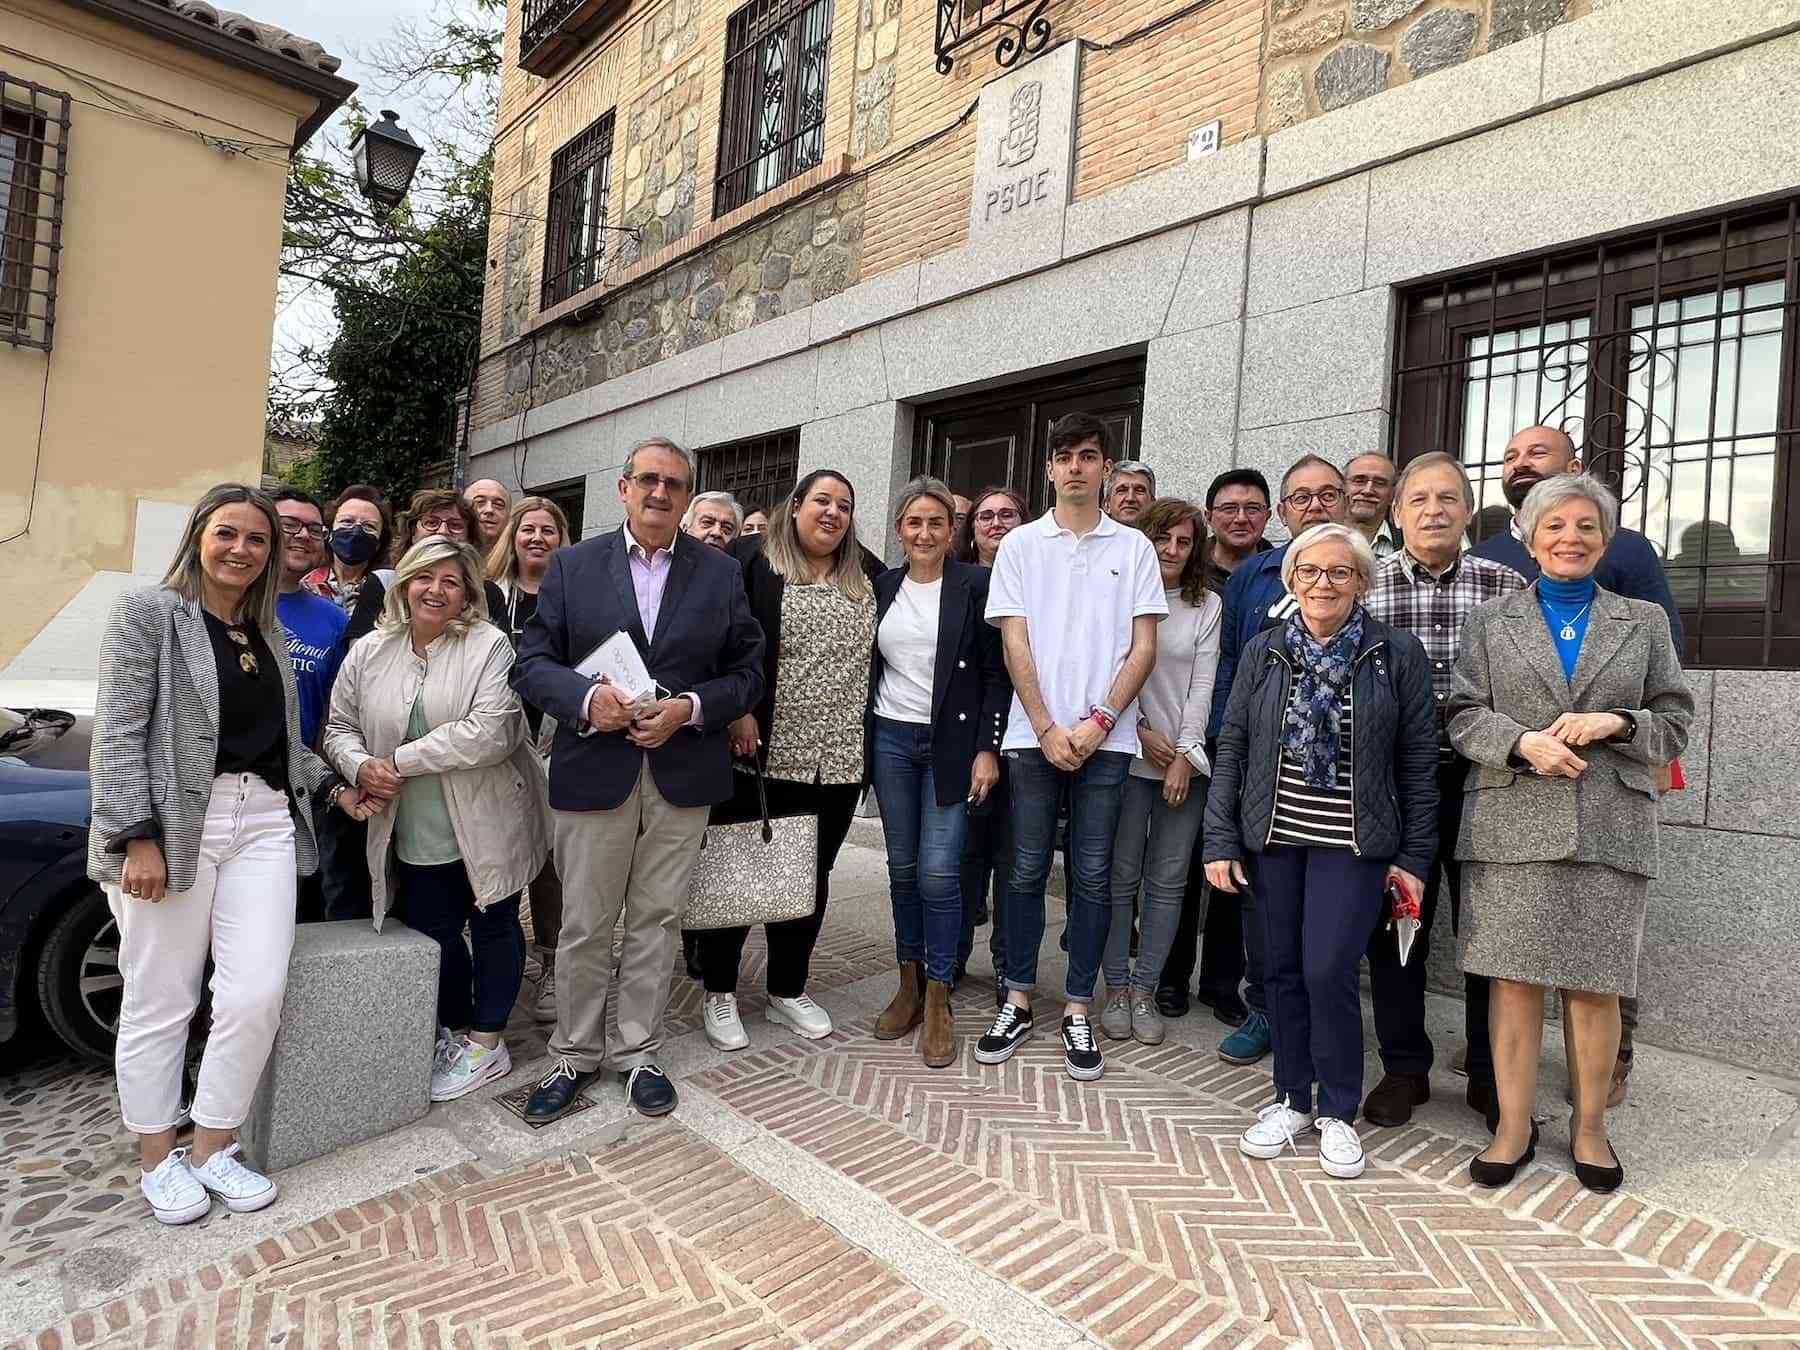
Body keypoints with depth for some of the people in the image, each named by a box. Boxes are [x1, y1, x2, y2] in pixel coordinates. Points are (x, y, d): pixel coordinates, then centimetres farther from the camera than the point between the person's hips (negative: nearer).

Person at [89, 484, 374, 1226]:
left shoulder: (270, 633, 16)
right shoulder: (148, 611, -1)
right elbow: (118, 733, -8)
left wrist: (333, 788, 10)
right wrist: (137, 837, -14)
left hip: (266, 821, 5)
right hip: (172, 823, -5)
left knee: (257, 994, -1)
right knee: (161, 1001, 5)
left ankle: (212, 1146, 17)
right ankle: (158, 1158, 23)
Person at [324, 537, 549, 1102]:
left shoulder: (489, 646, -13)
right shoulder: (368, 653, 3)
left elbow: (490, 732, -23)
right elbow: (339, 727, 11)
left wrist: (400, 760, -18)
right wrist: (360, 765, -11)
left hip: (487, 826, -4)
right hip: (418, 836, 4)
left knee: (493, 927, 11)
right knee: (434, 933, 15)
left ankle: (487, 1041, 28)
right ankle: (456, 1031, 38)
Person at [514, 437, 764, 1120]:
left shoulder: (721, 573, 5)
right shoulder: (572, 565, 4)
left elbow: (747, 672, 4)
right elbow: (532, 661, 1)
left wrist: (690, 708, -13)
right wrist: (587, 697, -18)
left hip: (682, 775, 1)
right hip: (595, 771, 0)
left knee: (656, 921, 11)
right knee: (584, 925, 9)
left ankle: (638, 1053, 28)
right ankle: (573, 1056, 28)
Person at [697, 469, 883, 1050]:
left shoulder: (868, 577, 11)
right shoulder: (756, 569, -3)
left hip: (839, 760, 4)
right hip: (765, 754, -4)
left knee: (811, 876, 14)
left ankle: (788, 990, 30)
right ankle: (719, 993, 24)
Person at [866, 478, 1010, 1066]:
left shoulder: (975, 585, -4)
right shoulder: (882, 587, 8)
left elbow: (997, 674, -5)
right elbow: (869, 669, 14)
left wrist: (988, 750, -10)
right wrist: (861, 743, 8)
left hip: (952, 742, -4)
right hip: (891, 740, 4)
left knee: (939, 872, -6)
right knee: (903, 868, 10)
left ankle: (938, 1000, 8)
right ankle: (910, 984, 24)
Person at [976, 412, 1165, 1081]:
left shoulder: (1134, 548, 7)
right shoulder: (1020, 544, 7)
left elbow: (1143, 646, 2)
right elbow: (1015, 643, 1)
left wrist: (1099, 721, -9)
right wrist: (1047, 729, -8)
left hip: (1106, 736, 0)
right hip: (1035, 734, 0)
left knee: (1093, 877, 5)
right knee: (1027, 871, 6)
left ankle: (1078, 1012, 17)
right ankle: (1018, 1001, 20)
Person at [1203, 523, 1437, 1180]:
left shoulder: (1398, 654, -1)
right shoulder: (1263, 651, 4)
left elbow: (1418, 762, 0)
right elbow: (1232, 748, 4)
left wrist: (1414, 856, -1)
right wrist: (1221, 841, 0)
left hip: (1353, 843, -2)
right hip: (1272, 837, 3)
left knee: (1329, 972, -6)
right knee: (1282, 970, 10)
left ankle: (1338, 1112, 17)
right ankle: (1291, 1099, 28)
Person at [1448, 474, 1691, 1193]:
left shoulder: (1645, 621, 14)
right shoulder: (1491, 621, 11)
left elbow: (1675, 721, 10)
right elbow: (1464, 715, 3)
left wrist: (1616, 723, -10)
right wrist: (1523, 742, -15)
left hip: (1610, 829, 1)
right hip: (1513, 827, -1)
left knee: (1594, 983, 4)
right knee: (1514, 976, 1)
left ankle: (1590, 1126, 23)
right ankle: (1514, 1125, 14)